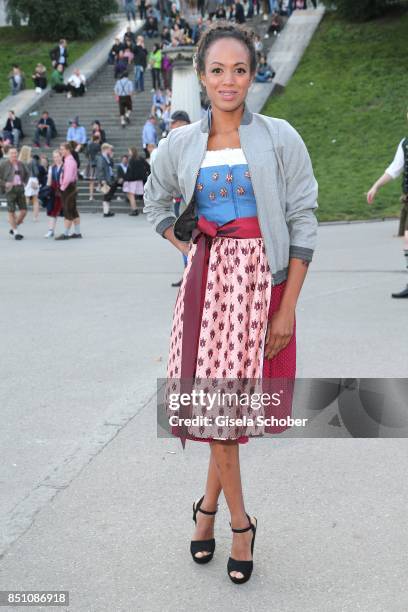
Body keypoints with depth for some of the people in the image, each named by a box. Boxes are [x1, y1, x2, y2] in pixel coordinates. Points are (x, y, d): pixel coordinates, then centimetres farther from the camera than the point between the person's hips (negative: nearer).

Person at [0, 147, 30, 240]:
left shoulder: (21, 164, 10)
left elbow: (27, 174, 27)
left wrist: (24, 183, 15)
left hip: (20, 189, 4)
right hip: (10, 189, -4)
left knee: (24, 210, 0)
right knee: (11, 211, -1)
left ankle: (13, 228, 19)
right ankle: (15, 232, 8)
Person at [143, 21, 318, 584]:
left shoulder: (280, 139, -2)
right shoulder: (180, 144, 5)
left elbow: (304, 222, -4)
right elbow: (155, 205, 23)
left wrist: (287, 307, -10)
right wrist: (189, 247, 5)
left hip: (262, 281, -2)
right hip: (207, 280, 2)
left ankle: (209, 506, 26)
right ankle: (240, 521, 17)